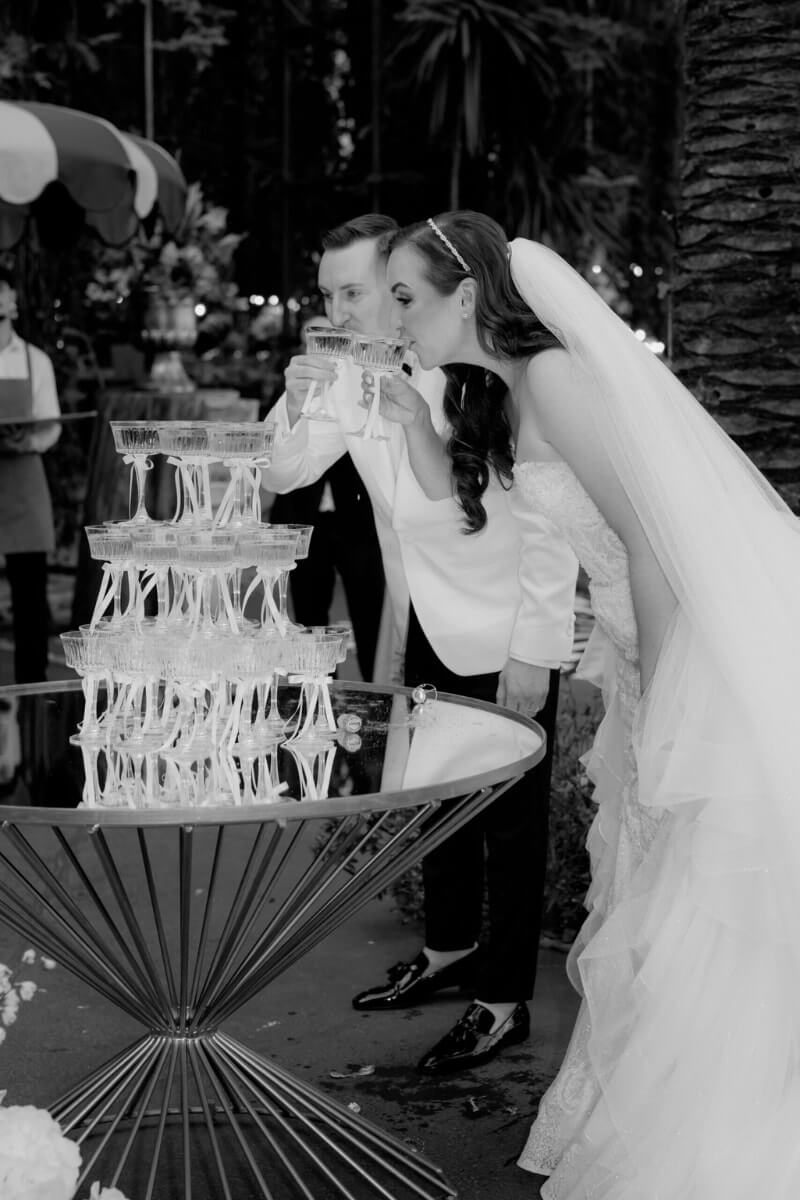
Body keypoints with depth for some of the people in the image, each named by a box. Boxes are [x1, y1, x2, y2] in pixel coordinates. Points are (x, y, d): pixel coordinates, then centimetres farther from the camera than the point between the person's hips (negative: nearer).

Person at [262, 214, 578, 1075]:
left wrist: (531, 652, -18)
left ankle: (505, 1001, 16)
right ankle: (449, 950, 38)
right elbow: (282, 476, 1)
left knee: (510, 816, 4)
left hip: (505, 635, -6)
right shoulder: (351, 374, -5)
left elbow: (551, 519, -20)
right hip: (425, 625, 7)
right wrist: (298, 406, -20)